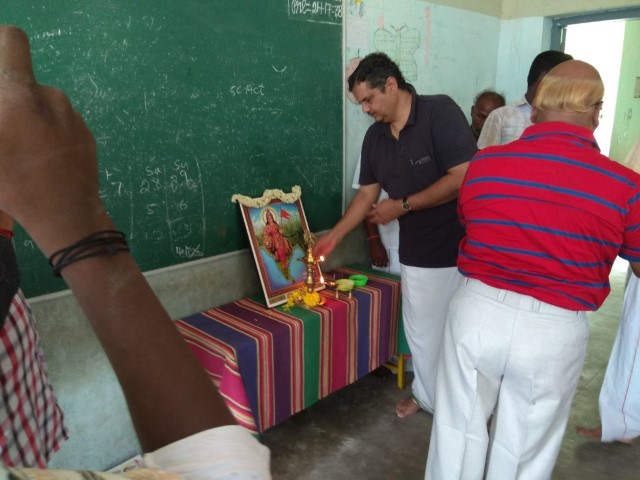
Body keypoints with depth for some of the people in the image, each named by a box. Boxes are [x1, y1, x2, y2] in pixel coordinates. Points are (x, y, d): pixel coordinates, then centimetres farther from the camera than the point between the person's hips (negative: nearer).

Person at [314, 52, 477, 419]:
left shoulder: (441, 113, -15)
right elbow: (366, 195, 11)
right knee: (421, 330, 16)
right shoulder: (375, 137, 5)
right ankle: (428, 395, 38)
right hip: (416, 253, 5)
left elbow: (463, 178, -21)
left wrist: (402, 205, -17)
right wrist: (334, 236, 7)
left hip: (460, 247, -5)